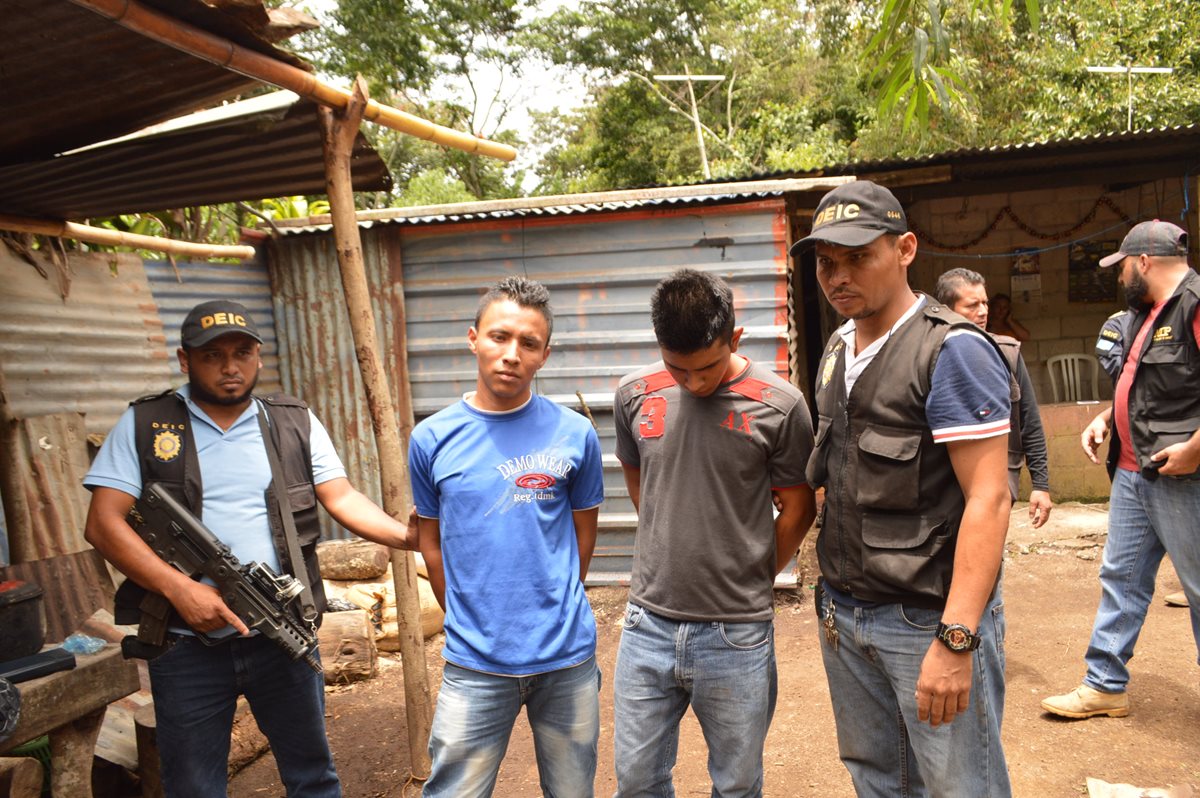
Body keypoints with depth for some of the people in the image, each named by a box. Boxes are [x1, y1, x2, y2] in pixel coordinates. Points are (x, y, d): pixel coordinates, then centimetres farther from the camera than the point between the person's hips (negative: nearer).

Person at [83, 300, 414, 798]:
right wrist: (179, 588, -18)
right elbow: (103, 523, -6)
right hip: (186, 646, -1)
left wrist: (407, 537, -18)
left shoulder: (295, 423, 4)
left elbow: (342, 498, -2)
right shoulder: (144, 425, -1)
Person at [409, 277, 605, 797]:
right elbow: (432, 543, 7)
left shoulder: (575, 434, -5)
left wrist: (556, 612, 10)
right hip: (474, 663, 0)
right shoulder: (432, 439, -3)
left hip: (567, 657, 1)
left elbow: (583, 532, 7)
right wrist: (468, 621, 9)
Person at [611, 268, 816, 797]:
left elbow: (797, 510, 0)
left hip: (736, 633, -2)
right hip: (648, 624, 3)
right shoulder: (635, 395, -1)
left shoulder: (779, 406, -11)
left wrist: (748, 580, 8)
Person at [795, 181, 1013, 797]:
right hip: (844, 616, 7)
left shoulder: (952, 350, -13)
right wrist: (834, 598, 13)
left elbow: (988, 499, -18)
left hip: (927, 620, -7)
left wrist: (955, 640, -23)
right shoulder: (837, 350, 10)